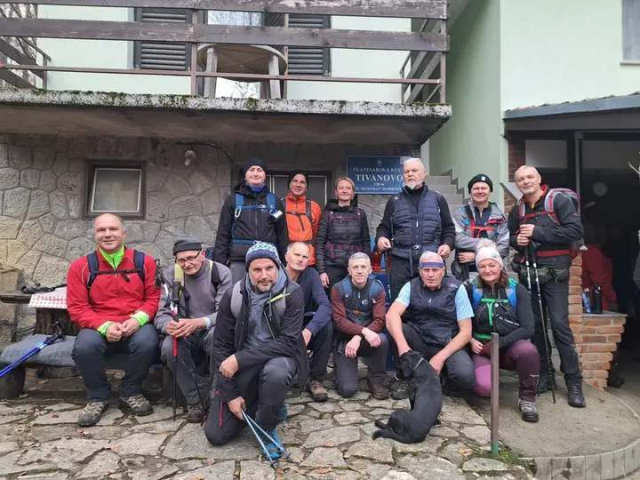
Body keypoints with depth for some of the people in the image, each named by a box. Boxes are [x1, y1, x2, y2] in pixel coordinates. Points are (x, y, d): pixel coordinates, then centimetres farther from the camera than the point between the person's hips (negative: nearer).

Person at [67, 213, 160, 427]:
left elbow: (155, 296, 1)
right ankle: (98, 397, 0)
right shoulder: (80, 267, 1)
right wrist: (105, 326, -18)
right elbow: (77, 308, -2)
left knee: (147, 343, -32)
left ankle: (131, 392, 0)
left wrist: (138, 319, -17)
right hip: (99, 328, 1)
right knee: (84, 347, -30)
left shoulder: (144, 261, 1)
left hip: (136, 326, 0)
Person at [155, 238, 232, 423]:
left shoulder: (221, 273, -8)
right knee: (169, 347, -29)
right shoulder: (171, 275, 0)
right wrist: (169, 325, -30)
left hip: (212, 330, -2)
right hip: (185, 335, 3)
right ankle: (196, 399, -10)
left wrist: (198, 323, -36)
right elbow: (161, 314, -4)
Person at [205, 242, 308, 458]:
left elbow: (288, 342, -23)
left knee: (275, 373, -39)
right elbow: (221, 346, -4)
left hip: (278, 357, -2)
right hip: (240, 365, 3)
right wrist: (230, 394, -8)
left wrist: (240, 359, -27)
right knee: (216, 434, -2)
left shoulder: (292, 293, -17)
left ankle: (267, 427, -7)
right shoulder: (233, 296, -9)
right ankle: (255, 406, 26)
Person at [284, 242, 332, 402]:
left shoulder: (311, 274, -9)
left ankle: (315, 378, -11)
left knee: (326, 326, -27)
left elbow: (325, 306, -22)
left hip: (303, 330, 2)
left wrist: (309, 330, -39)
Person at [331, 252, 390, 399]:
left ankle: (377, 379, -7)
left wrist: (358, 337, -28)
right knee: (347, 390, -16)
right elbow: (339, 321, -17)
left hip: (366, 340, 2)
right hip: (344, 340, -1)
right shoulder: (339, 289, -8)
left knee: (382, 339, -34)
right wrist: (364, 330, -32)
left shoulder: (377, 289, -4)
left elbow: (380, 321, -13)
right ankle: (342, 368, 19)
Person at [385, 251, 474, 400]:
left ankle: (450, 383, 6)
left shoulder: (456, 288, -8)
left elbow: (465, 332, -9)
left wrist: (441, 357, -19)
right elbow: (391, 316, -21)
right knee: (394, 326, -25)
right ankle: (404, 378, -4)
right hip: (420, 345, 2)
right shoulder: (411, 287, -5)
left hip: (449, 346, -2)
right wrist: (403, 347, -38)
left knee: (464, 375, -33)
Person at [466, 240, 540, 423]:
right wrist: (470, 340, -14)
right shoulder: (471, 289, -2)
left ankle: (527, 397, -7)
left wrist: (498, 343, -17)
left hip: (510, 346, 1)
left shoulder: (517, 289, -2)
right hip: (482, 349, 0)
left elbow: (528, 328, -10)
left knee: (528, 350, -35)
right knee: (484, 387, -30)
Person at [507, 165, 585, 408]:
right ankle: (544, 374, 20)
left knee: (560, 325, -6)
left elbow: (576, 230, -14)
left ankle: (574, 381, 5)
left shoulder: (559, 201, -3)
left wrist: (538, 232, -17)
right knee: (534, 324, 8)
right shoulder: (517, 211, 13)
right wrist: (516, 240, -2)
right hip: (527, 274, 5)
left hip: (554, 272, -5)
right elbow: (509, 237, 22)